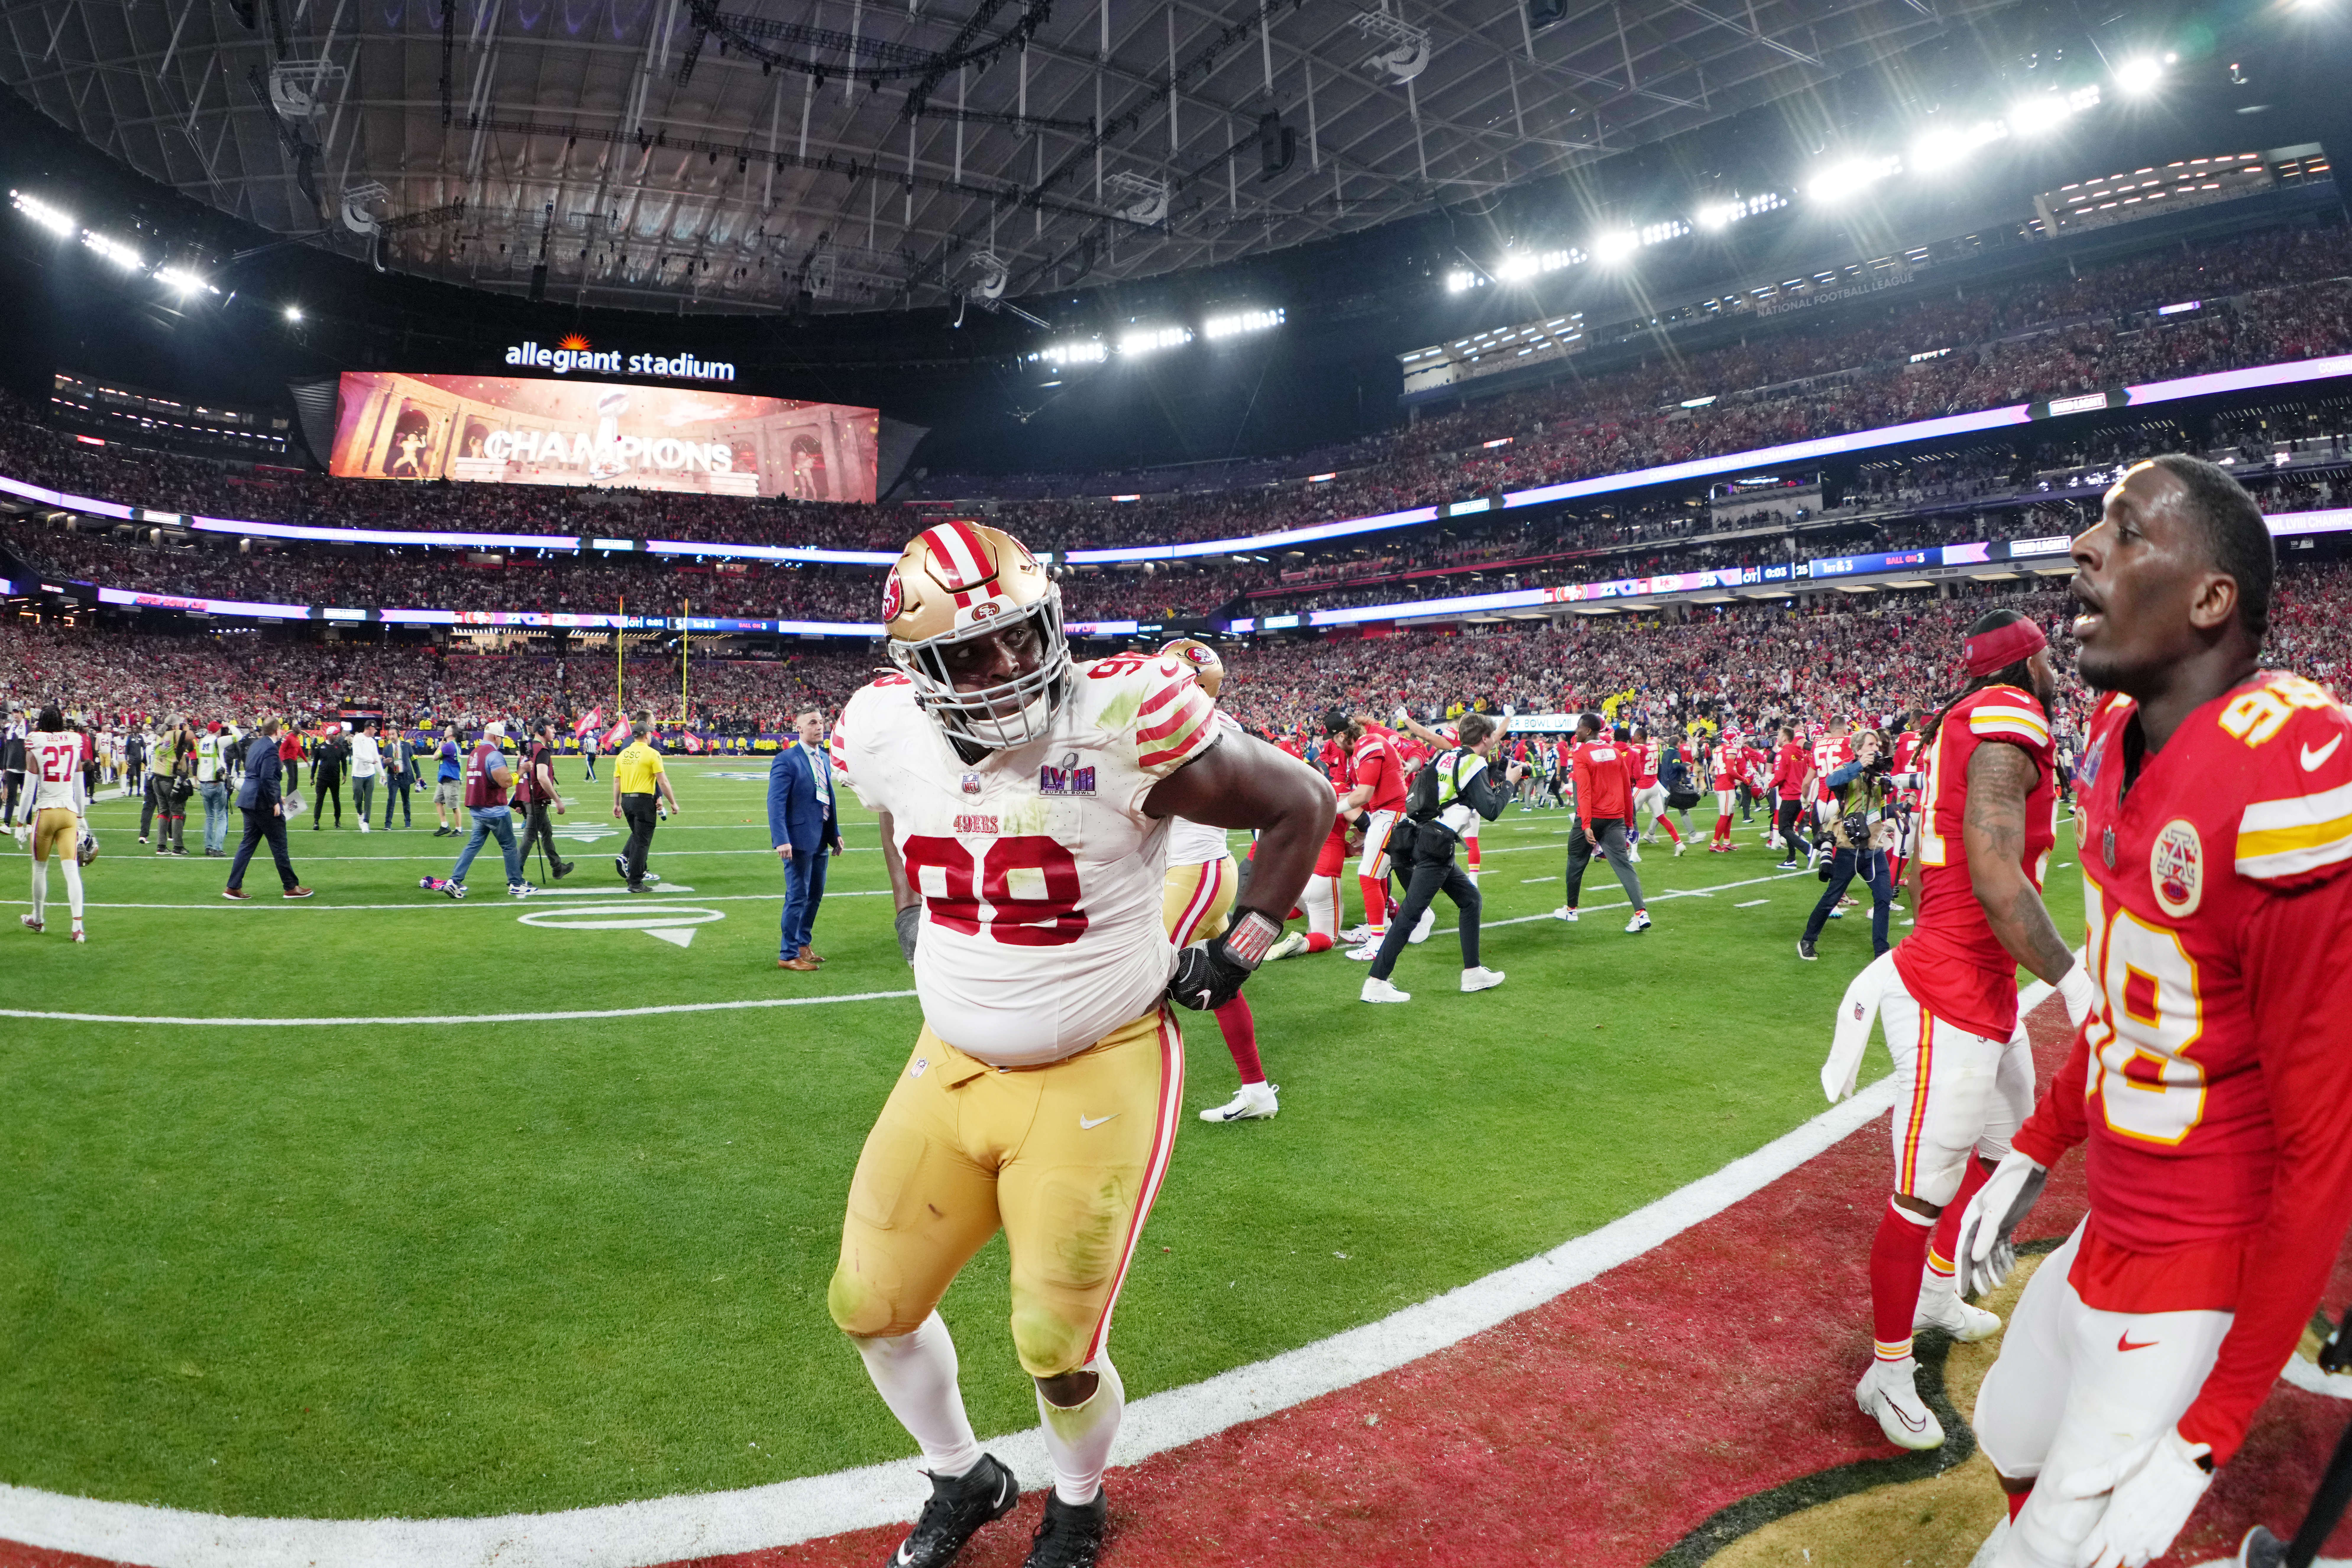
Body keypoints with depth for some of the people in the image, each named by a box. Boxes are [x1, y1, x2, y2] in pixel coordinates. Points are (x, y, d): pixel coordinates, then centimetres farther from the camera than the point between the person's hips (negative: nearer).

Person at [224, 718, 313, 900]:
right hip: (264, 804, -9)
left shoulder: (257, 745, 14)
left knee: (248, 844, 12)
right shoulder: (271, 749, -16)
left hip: (249, 801, 9)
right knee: (279, 845, -1)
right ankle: (292, 887, 7)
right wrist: (275, 802, -17)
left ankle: (233, 888, 11)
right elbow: (267, 778, -24)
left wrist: (277, 796, 24)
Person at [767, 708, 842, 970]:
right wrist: (782, 840, -24)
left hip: (821, 840, 8)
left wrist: (836, 833, 14)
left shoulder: (825, 759, 12)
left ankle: (803, 944, 31)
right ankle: (788, 955, 7)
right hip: (799, 840, -8)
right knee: (798, 897, -3)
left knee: (815, 895, 16)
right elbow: (776, 803, -16)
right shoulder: (786, 760, -12)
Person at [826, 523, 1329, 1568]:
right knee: (870, 1307, 11)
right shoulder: (892, 737, -6)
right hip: (953, 1067, 5)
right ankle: (963, 1481, 42)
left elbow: (1303, 806, -9)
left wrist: (1240, 951, -5)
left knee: (1057, 1352, 1)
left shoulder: (1128, 723, -22)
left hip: (1096, 1078, -5)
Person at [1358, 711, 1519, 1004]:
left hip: (1423, 838, 10)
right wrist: (1509, 783, 2)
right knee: (1411, 913, -10)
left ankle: (1473, 973, 22)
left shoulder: (1445, 756, 15)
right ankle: (1375, 984, -11)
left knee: (1470, 898, 18)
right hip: (1435, 849, -10)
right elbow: (1490, 811, -13)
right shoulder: (1473, 764, -8)